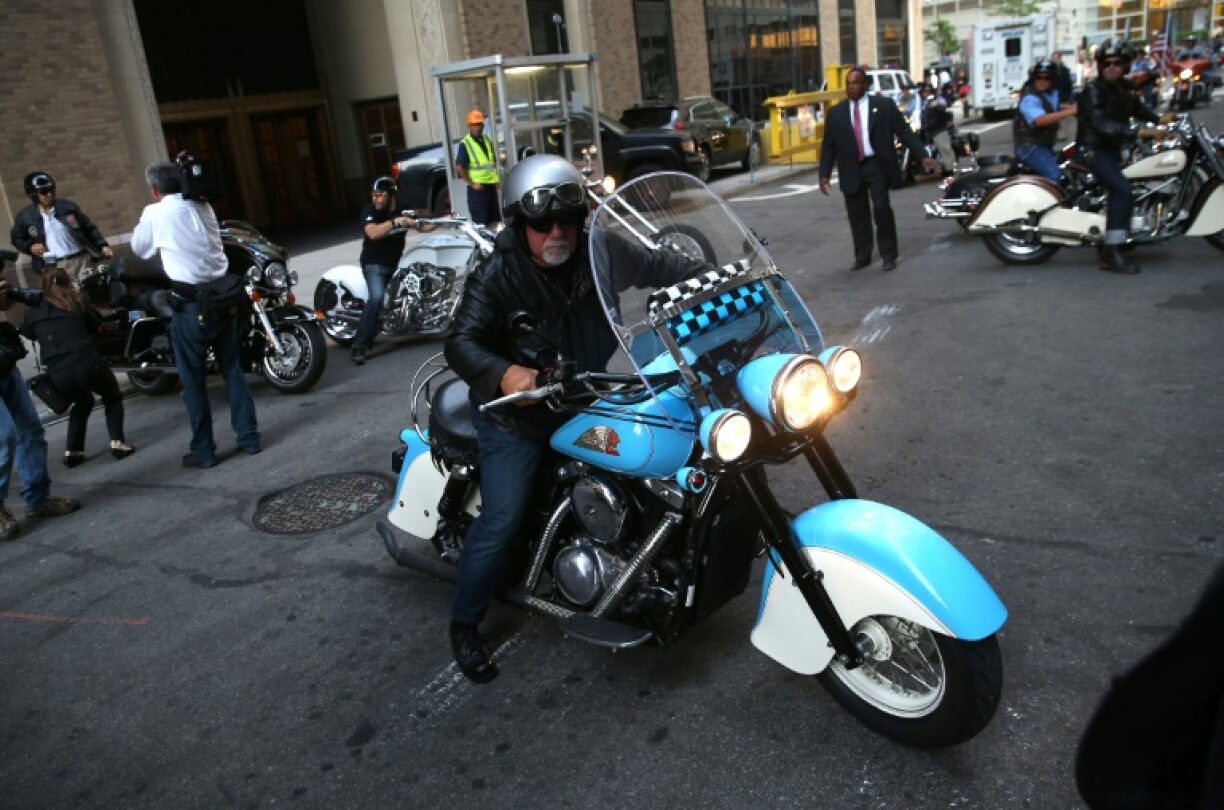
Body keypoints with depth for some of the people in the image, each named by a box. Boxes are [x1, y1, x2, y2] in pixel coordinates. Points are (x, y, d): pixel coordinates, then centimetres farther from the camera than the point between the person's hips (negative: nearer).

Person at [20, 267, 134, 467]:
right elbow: (94, 325, 23)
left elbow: (27, 333, 26)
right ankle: (117, 443, 4)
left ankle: (73, 451, 20)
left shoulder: (32, 307, 11)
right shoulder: (75, 300, 10)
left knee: (83, 402, 31)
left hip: (57, 374, 2)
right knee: (112, 397, 24)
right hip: (86, 363, -2)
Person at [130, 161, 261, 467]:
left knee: (194, 380, 5)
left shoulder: (154, 214, -4)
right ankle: (249, 436, 15)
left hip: (191, 304, -4)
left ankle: (203, 450, 10)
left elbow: (138, 249, 12)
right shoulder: (203, 207, 8)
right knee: (232, 370, 12)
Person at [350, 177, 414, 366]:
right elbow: (373, 233, -31)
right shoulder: (370, 210, -13)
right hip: (375, 264, -7)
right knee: (376, 298, -29)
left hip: (397, 263, 7)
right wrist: (394, 221, -41)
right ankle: (359, 347, -30)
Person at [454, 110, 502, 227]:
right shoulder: (465, 144, -8)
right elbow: (459, 167, -12)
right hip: (477, 188, -7)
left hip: (491, 185, 7)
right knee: (480, 221, -7)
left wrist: (495, 178, 11)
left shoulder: (488, 140, 13)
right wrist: (472, 184, -15)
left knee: (495, 220, 11)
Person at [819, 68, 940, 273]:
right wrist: (824, 174, 1)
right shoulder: (836, 113, 9)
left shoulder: (884, 105, 3)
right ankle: (862, 257, 18)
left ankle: (889, 256, 1)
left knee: (881, 208, -13)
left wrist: (923, 156, -5)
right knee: (857, 215, 6)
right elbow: (828, 146, 9)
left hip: (876, 166, -2)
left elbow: (904, 132, 2)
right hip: (851, 170, 3)